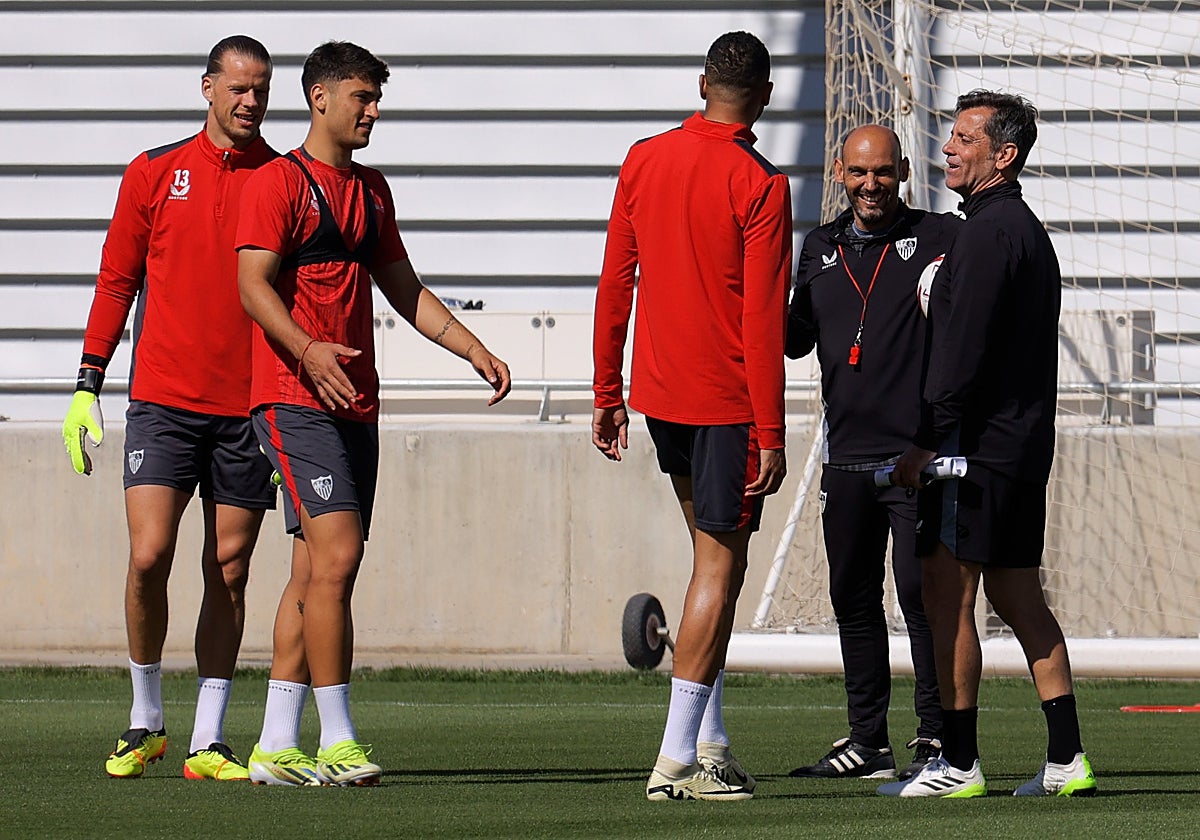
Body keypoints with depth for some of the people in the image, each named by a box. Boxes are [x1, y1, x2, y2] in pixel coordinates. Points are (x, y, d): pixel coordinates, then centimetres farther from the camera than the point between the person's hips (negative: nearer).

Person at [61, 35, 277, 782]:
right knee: (149, 557, -11)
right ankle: (146, 721, 8)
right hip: (164, 402, -1)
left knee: (229, 572, 2)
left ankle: (208, 742, 8)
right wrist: (88, 386, 4)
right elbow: (117, 279, 10)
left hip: (249, 409, 1)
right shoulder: (154, 173, 6)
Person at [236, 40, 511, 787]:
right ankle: (338, 740, -14)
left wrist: (475, 351, 15)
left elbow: (404, 290, 25)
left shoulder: (371, 188, 19)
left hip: (356, 404, 8)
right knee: (335, 557, -16)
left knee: (316, 572, 6)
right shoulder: (278, 181, -5)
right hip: (296, 401, -8)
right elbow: (253, 284, -13)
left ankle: (276, 746, 9)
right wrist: (309, 349, -29)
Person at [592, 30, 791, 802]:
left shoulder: (644, 162, 3)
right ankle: (680, 759, -3)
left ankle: (709, 739, 15)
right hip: (727, 398, -6)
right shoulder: (760, 187, -13)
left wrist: (607, 395, 15)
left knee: (714, 552, 18)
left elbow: (615, 284, 7)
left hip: (658, 389, 6)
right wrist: (771, 436, -11)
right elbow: (764, 320, -15)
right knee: (720, 565, -1)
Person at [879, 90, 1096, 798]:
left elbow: (965, 349, -19)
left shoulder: (990, 232, -13)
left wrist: (927, 442, -18)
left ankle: (959, 763, -6)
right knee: (1019, 600, 11)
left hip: (976, 444, -10)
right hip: (1023, 445, 10)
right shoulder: (1028, 229, 19)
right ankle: (1068, 760, 9)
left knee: (948, 598, -7)